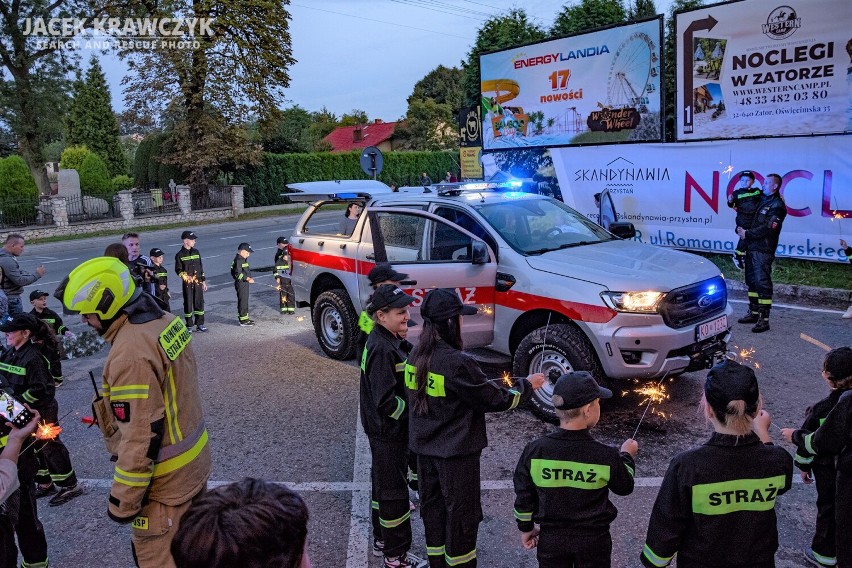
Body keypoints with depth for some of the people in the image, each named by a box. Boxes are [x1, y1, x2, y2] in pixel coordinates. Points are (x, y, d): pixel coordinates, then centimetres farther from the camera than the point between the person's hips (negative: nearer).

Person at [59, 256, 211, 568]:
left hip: (166, 479, -9)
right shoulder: (166, 321, -1)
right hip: (195, 458, 9)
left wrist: (122, 501, -15)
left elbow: (141, 438, -27)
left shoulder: (130, 353, -29)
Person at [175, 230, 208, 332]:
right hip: (187, 283, -4)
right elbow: (178, 269, -5)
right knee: (188, 303, 2)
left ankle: (200, 324, 15)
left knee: (199, 302, 5)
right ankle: (189, 326, 10)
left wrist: (203, 281, 15)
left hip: (198, 282, 4)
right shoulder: (180, 255, -4)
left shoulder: (196, 252, 12)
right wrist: (185, 276, -24)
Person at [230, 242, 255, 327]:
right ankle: (243, 321, -2)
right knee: (242, 301, -6)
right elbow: (238, 273, -25)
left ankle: (244, 318, 27)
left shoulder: (243, 260, 15)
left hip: (244, 283, 11)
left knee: (245, 301, 17)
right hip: (241, 284, -11)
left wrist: (249, 278, 19)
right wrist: (248, 279, -29)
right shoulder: (238, 260, -18)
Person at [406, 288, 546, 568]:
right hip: (456, 453, -7)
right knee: (461, 514, 10)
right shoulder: (457, 363, -26)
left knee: (432, 507, 20)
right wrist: (527, 385, -1)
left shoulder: (416, 356, -2)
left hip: (424, 448, 7)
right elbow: (496, 399, -17)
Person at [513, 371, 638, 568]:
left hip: (551, 538, 1)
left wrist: (526, 528, 11)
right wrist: (627, 455, 17)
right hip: (594, 539, -1)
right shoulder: (606, 456, -20)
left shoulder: (534, 451, -17)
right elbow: (625, 487, 0)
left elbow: (523, 496, -6)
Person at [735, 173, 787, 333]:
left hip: (763, 250, -9)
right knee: (752, 281, 14)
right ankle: (753, 313, 24)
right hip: (751, 248, 9)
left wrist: (747, 234, -14)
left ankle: (764, 320, -9)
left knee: (762, 283, -10)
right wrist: (740, 229, 0)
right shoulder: (762, 201, 19)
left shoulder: (777, 205, -8)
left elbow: (768, 228, -18)